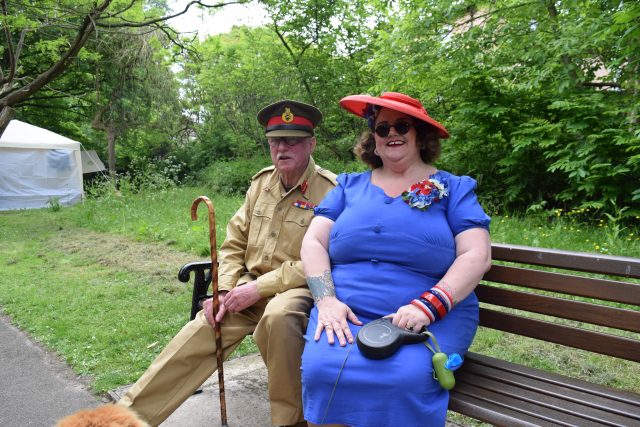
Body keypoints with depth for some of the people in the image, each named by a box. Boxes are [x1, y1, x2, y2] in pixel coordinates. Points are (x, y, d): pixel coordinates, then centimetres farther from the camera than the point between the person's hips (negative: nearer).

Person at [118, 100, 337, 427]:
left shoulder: (329, 190, -13)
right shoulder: (262, 182, 8)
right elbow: (234, 244, 11)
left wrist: (260, 288, -19)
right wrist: (224, 290, -4)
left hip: (296, 290, -6)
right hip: (251, 289, 6)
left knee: (278, 316, -37)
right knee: (197, 336, -7)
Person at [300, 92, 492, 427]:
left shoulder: (453, 189, 9)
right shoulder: (350, 186, 15)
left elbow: (476, 256, -2)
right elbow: (313, 242, 7)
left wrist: (428, 306, -17)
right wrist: (327, 300, -10)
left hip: (432, 319, -1)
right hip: (345, 313, 2)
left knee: (404, 380, -31)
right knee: (321, 371, -28)